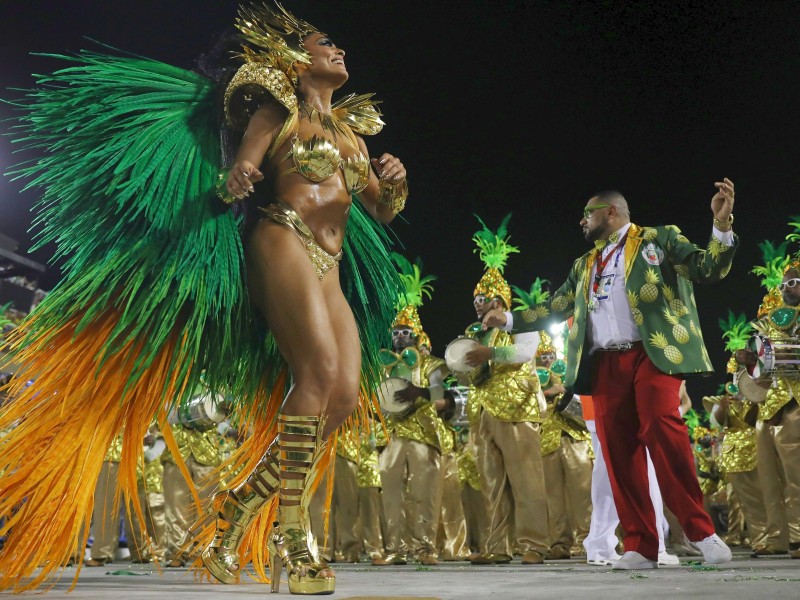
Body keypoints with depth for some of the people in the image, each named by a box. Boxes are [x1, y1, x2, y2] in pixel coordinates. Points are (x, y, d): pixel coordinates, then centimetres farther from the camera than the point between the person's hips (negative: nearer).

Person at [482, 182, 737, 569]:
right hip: (605, 364, 5)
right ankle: (640, 547, 0)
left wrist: (722, 225, -14)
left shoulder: (659, 239, 12)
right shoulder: (584, 265, 26)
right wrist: (508, 319, 21)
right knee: (617, 449, -3)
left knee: (662, 432, -20)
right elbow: (553, 310, 28)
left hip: (651, 353, -5)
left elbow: (709, 269, 2)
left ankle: (701, 531, -9)